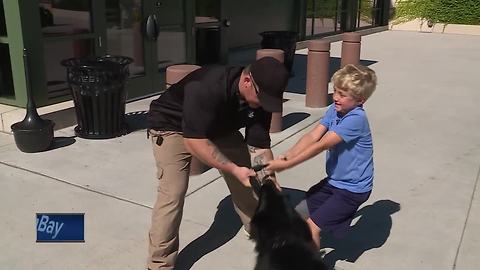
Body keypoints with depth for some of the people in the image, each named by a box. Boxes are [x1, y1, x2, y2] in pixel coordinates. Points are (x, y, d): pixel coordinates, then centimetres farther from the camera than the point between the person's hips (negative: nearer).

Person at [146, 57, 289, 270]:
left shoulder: (261, 97, -19)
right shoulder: (206, 88, -40)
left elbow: (259, 146, -15)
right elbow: (193, 141, -37)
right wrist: (233, 169, -36)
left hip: (219, 127, 6)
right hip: (172, 126, -6)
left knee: (248, 177, 3)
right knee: (172, 193, -17)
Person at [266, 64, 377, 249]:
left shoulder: (356, 119, -25)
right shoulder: (334, 109, -1)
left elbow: (321, 145, -28)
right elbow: (312, 136, -9)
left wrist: (287, 164, -27)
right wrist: (286, 156, -23)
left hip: (352, 189, -8)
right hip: (334, 181, 8)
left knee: (311, 226, -12)